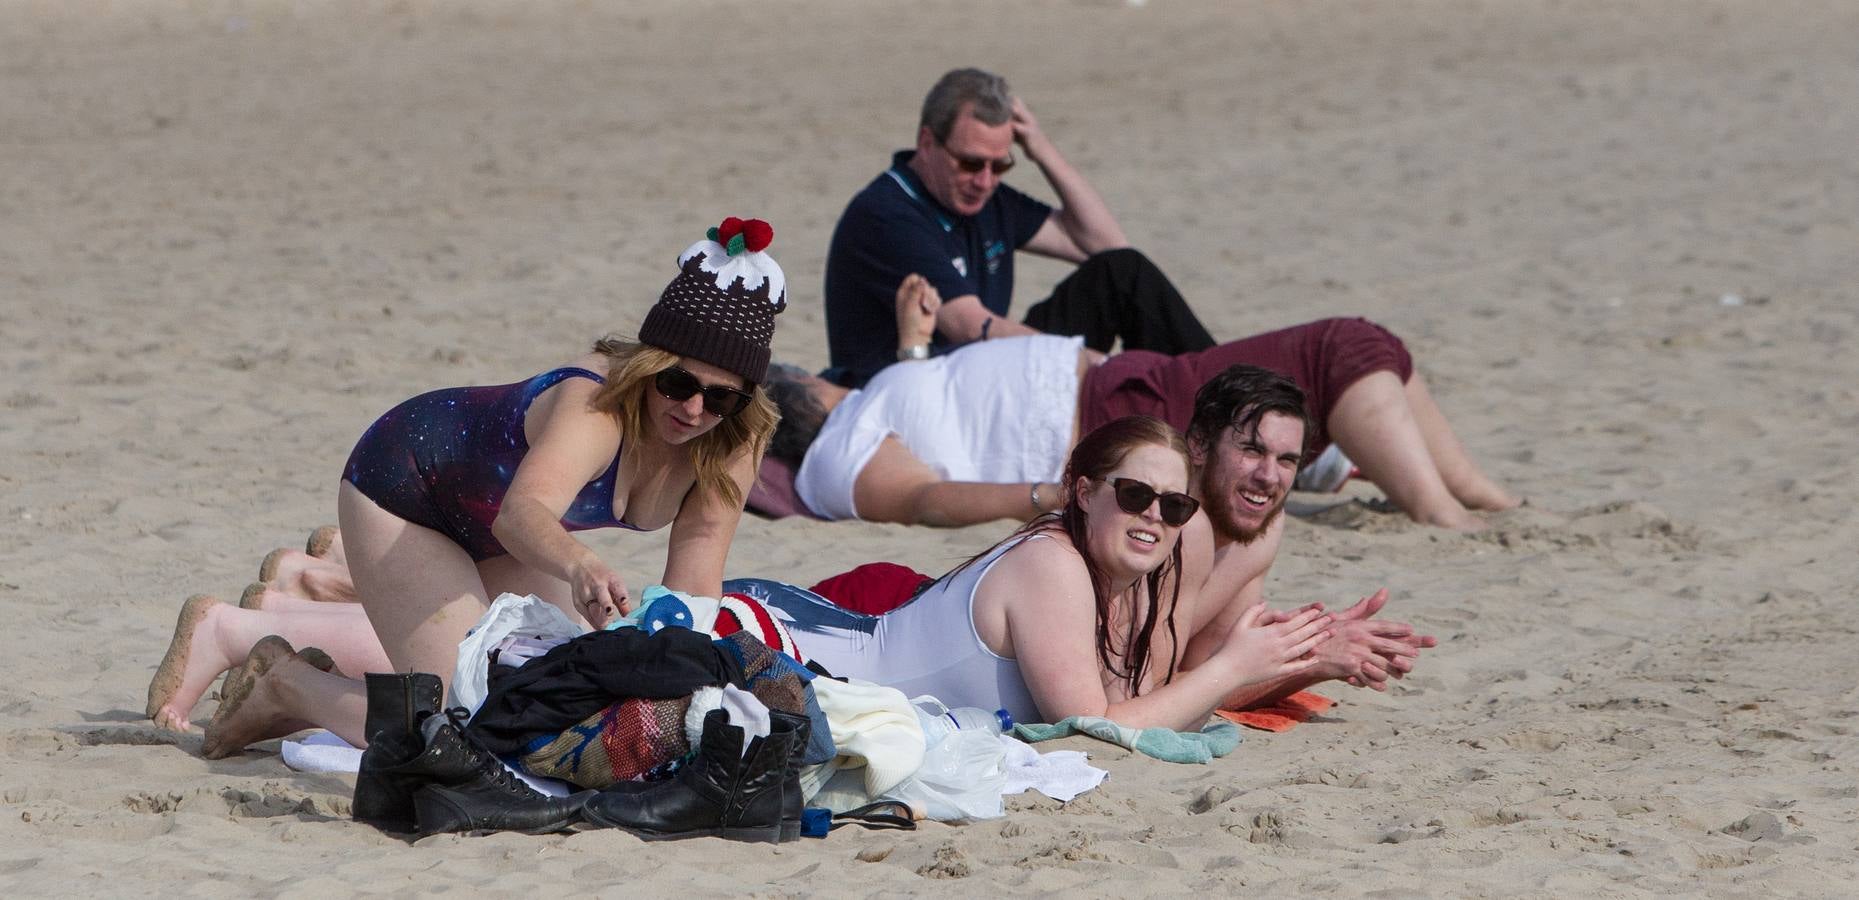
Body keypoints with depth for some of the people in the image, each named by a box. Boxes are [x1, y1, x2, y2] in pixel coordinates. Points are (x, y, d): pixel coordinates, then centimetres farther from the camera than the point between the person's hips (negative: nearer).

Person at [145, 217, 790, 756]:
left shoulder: (735, 440, -19)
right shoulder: (595, 405, -40)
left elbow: (693, 586, -19)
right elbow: (524, 509, -59)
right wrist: (579, 567, -79)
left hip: (485, 521, 8)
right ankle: (287, 687, 6)